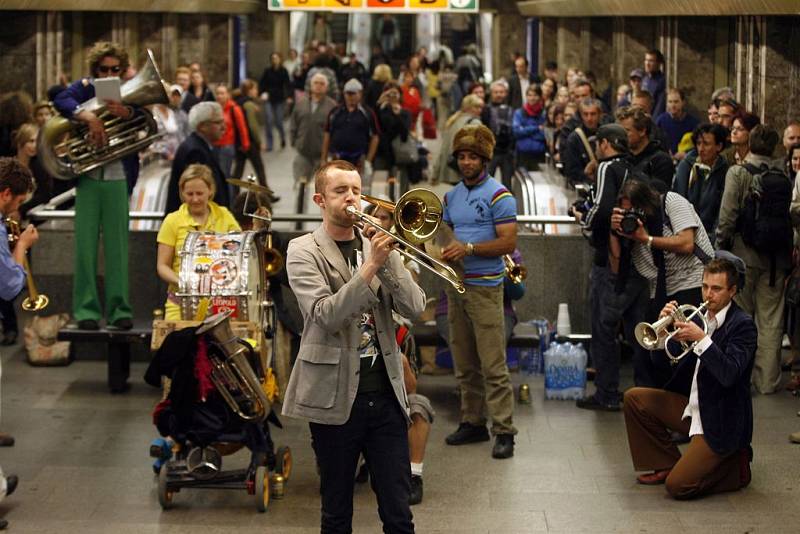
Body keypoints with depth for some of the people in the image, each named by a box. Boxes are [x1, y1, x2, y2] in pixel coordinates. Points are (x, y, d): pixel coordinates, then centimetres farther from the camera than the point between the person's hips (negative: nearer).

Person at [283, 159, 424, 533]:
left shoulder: (377, 246, 10)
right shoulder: (304, 251, -2)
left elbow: (414, 308, -2)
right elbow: (326, 315, -17)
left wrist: (387, 259, -13)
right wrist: (370, 266, -24)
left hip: (386, 395, 3)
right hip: (336, 398, -3)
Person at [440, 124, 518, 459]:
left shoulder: (498, 196, -7)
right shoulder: (452, 196, 15)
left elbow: (508, 243, -13)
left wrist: (468, 248, -22)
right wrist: (442, 249, -1)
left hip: (484, 286, -7)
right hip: (456, 284, 7)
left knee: (493, 365, -8)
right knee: (464, 364, 11)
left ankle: (504, 431, -6)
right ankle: (472, 423, 20)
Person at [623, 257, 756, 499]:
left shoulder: (742, 325, -14)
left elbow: (729, 375, -28)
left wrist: (701, 339, -32)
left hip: (718, 422, -8)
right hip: (691, 407, 8)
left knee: (677, 486, -17)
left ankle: (736, 464, 8)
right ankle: (666, 464, 10)